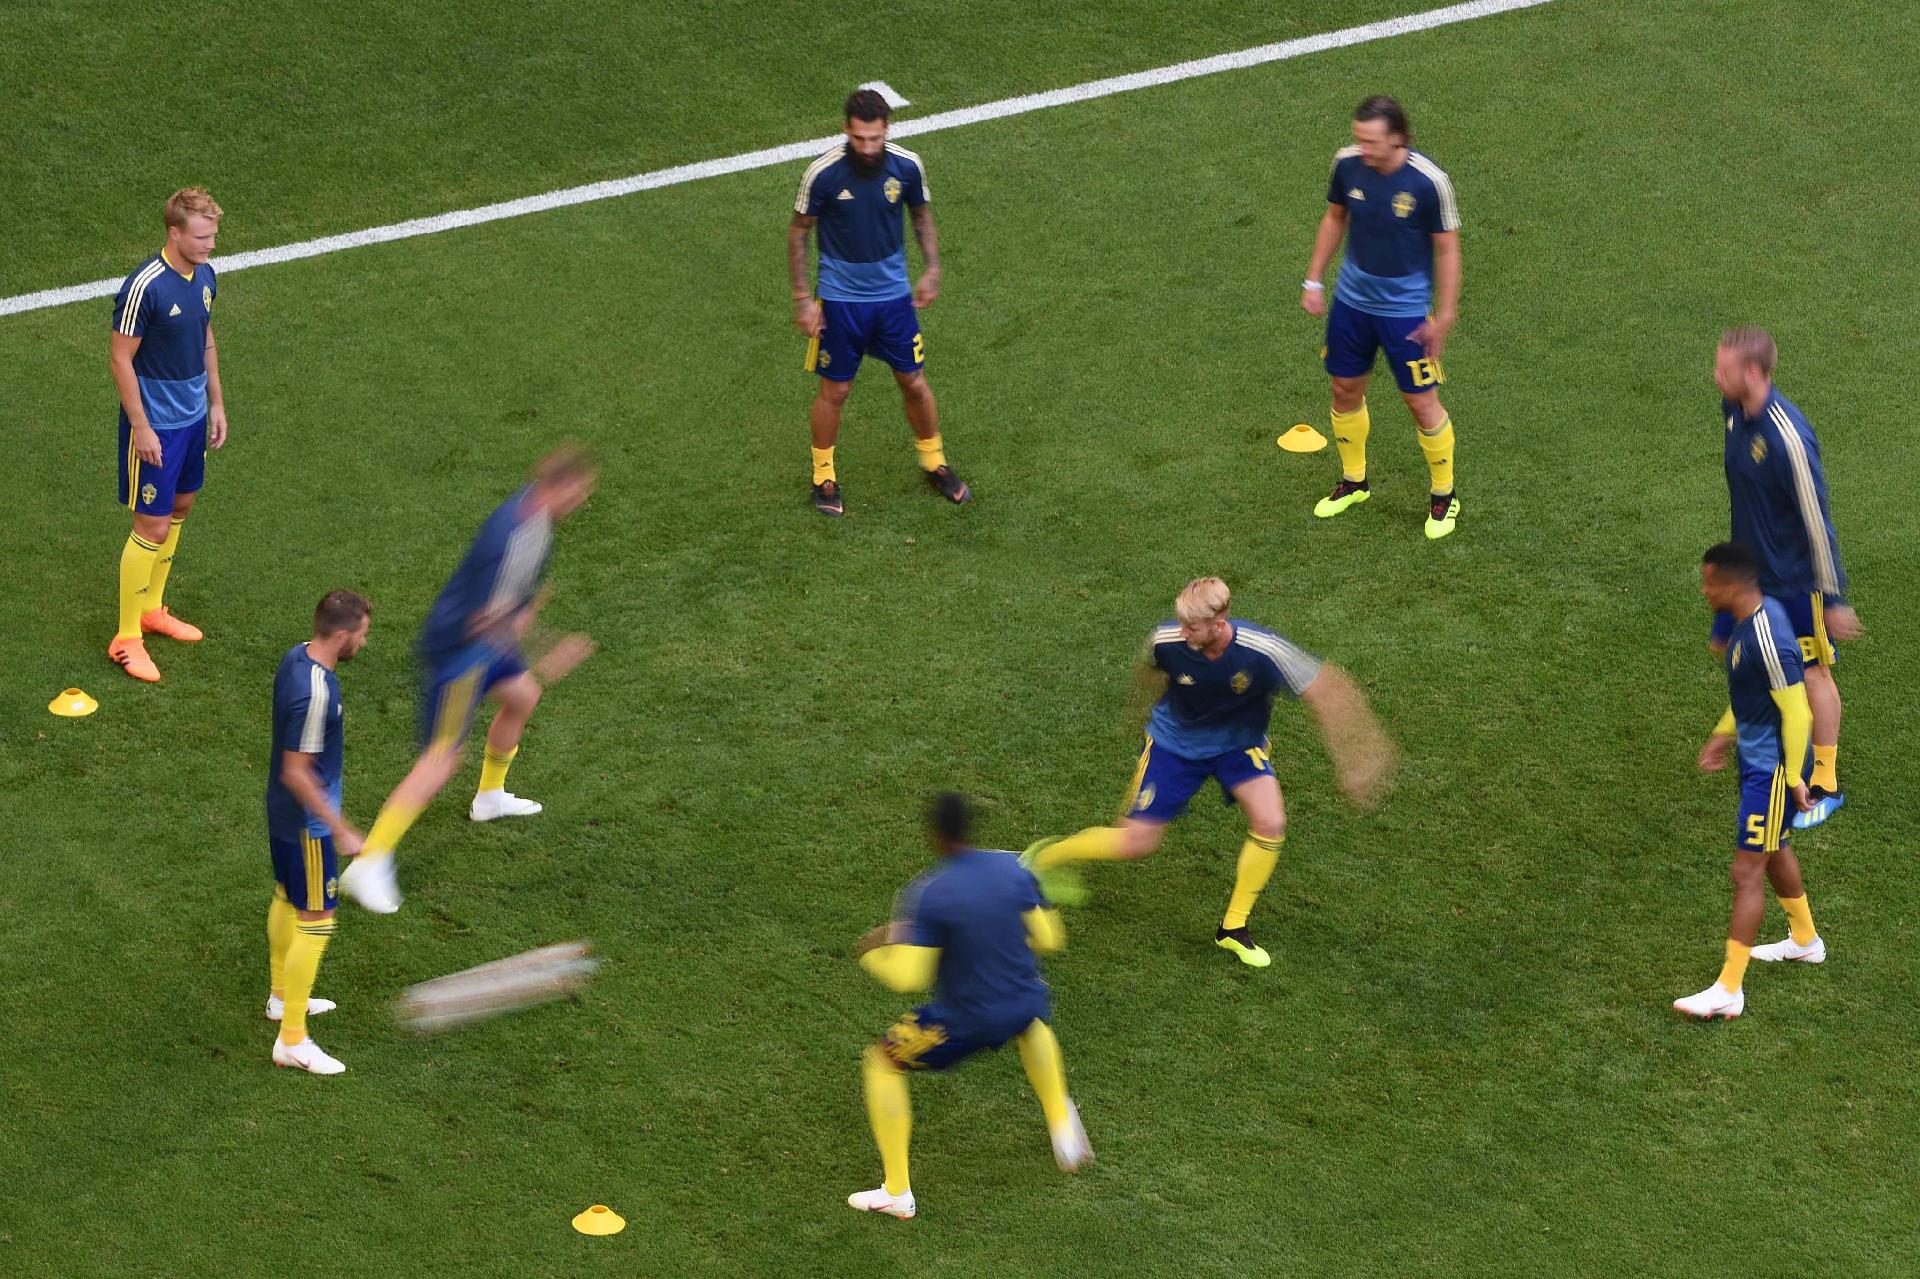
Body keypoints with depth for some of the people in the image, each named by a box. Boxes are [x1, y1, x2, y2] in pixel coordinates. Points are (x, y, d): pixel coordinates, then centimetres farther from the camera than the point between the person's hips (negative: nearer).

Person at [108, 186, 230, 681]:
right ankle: (127, 638, 7)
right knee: (152, 528, -4)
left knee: (180, 508, 19)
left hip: (193, 417, 8)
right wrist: (140, 428, -18)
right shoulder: (144, 287, -24)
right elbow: (120, 359, -19)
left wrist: (216, 403, 15)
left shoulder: (204, 276, 0)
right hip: (155, 424, -8)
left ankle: (152, 609, 36)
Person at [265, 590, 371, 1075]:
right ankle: (292, 1041, 6)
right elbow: (297, 773, -28)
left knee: (286, 899, 26)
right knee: (315, 922, -1)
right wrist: (342, 831, -22)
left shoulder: (297, 656, -3)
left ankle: (282, 995, 46)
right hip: (306, 822, -10)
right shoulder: (315, 693, -32)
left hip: (282, 813, 10)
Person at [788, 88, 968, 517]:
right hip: (841, 299, -3)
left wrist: (931, 269, 0)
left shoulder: (906, 166, -12)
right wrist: (803, 297, -8)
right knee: (835, 391, 7)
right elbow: (798, 231, -7)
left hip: (894, 293, 3)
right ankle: (824, 478, 26)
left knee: (914, 382, 11)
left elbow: (921, 214, 9)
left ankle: (935, 465, 33)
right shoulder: (824, 173, -20)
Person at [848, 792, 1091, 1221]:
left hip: (964, 1023, -5)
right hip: (1024, 1005, 5)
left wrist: (873, 952, -3)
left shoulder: (927, 895, -24)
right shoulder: (1012, 869, -10)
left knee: (881, 1064, 17)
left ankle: (897, 1193, 18)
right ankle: (1063, 1129, 51)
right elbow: (1048, 939, -2)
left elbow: (908, 978, -24)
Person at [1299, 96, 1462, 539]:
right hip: (1352, 299, 4)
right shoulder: (1347, 163, -11)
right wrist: (1314, 280, 9)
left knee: (1423, 403, 2)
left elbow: (1447, 250, -13)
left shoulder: (1429, 181, -24)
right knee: (1346, 391, 15)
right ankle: (1353, 482, 38)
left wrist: (1444, 316, -11)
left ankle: (1444, 496, 23)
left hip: (1406, 309, -4)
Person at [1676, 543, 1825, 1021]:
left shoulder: (1767, 640, -30)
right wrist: (1725, 733, 21)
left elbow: (1796, 711, -25)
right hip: (1753, 756, 10)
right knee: (1774, 849, 27)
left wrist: (1793, 779, -18)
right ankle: (1806, 941, 49)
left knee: (1747, 871, -5)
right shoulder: (1747, 618, 0)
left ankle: (1729, 990, 1)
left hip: (1771, 768, -10)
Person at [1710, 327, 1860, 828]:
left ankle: (1826, 784, 17)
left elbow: (1816, 519, -24)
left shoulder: (1788, 438, -31)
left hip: (1793, 576, -8)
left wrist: (1834, 599, -18)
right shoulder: (1735, 411, -5)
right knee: (1726, 647, 19)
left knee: (1812, 674, 5)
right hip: (1749, 564, 8)